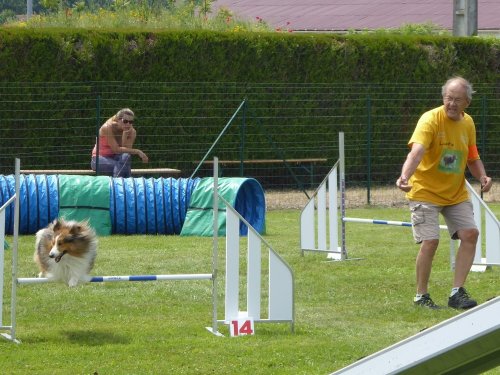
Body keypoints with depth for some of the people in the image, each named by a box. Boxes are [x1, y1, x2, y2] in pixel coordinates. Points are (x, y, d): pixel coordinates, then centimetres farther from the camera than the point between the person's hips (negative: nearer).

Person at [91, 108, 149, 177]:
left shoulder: (132, 132, -7)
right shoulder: (107, 127, -20)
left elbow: (127, 149, -17)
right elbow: (116, 150, -26)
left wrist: (125, 136, -28)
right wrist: (137, 151, -29)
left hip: (115, 158, 4)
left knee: (126, 157, -32)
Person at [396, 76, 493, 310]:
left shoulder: (467, 123, 2)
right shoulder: (430, 120, -18)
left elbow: (472, 159, 16)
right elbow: (416, 151, -34)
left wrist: (482, 177, -5)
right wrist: (405, 177, -52)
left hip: (456, 194, 6)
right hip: (426, 192, -6)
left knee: (470, 234, -8)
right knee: (430, 241, -14)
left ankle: (457, 292, -1)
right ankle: (421, 296, 2)